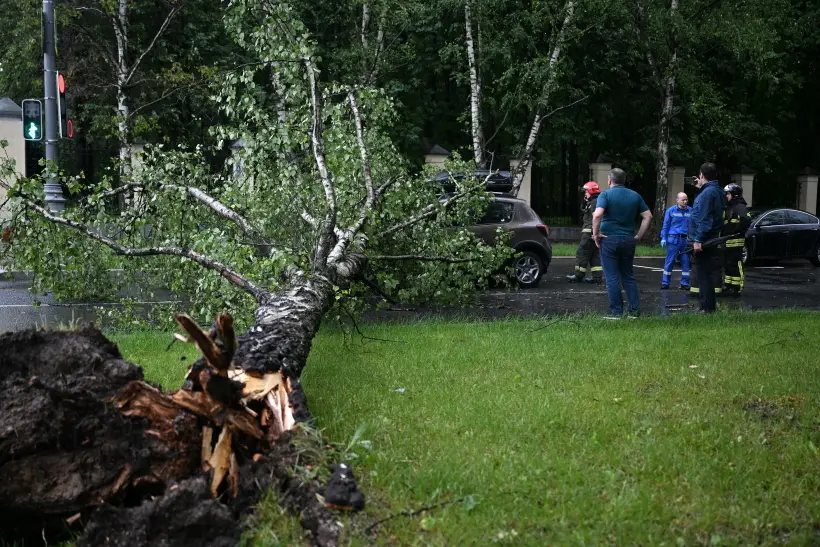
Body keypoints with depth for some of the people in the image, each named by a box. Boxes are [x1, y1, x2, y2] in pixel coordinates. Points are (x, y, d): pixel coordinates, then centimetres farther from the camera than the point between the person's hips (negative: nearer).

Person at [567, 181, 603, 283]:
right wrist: (585, 201, 10)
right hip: (590, 232, 11)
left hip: (589, 232, -11)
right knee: (594, 255, 9)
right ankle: (596, 276, 9)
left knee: (582, 252, -6)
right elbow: (583, 210, 28)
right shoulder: (591, 202, 19)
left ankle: (578, 275, -3)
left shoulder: (595, 202, -14)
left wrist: (593, 233, -26)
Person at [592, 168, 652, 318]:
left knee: (612, 278, 1)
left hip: (609, 239, -4)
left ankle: (616, 312, 2)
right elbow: (648, 216, 6)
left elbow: (597, 215, -23)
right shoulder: (635, 196, 8)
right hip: (629, 240, 5)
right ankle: (635, 310, 11)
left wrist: (596, 233, -12)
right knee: (628, 276, 15)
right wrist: (639, 235, 10)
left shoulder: (606, 195, -8)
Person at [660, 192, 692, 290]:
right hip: (673, 238, -3)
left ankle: (684, 283, 13)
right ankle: (665, 282, 5)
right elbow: (665, 225, 3)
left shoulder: (690, 211, 7)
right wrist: (663, 238, -3)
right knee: (670, 261, -2)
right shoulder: (671, 211, 2)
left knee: (686, 262, 5)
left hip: (686, 239, 3)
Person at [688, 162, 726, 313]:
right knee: (705, 274, 17)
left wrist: (698, 240, -24)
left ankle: (707, 308, -6)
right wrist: (701, 187, 29)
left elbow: (704, 219, -23)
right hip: (711, 240, 10)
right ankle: (707, 305, 24)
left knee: (704, 275, -7)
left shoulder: (707, 192, -17)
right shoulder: (717, 191, 14)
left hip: (704, 242, -10)